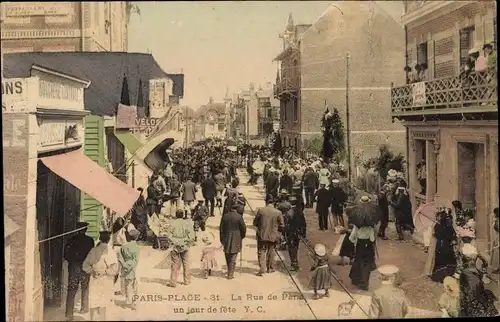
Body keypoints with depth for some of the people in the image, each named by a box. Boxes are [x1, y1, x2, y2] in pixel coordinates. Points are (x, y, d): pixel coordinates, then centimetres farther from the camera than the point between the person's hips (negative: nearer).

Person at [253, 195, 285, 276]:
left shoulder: (261, 210, -9)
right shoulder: (278, 212, -8)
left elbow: (255, 223, -1)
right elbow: (282, 226, -3)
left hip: (262, 235, -1)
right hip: (273, 236, 1)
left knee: (261, 252, 4)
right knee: (270, 252, 16)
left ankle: (262, 269, -8)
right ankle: (269, 268, 28)